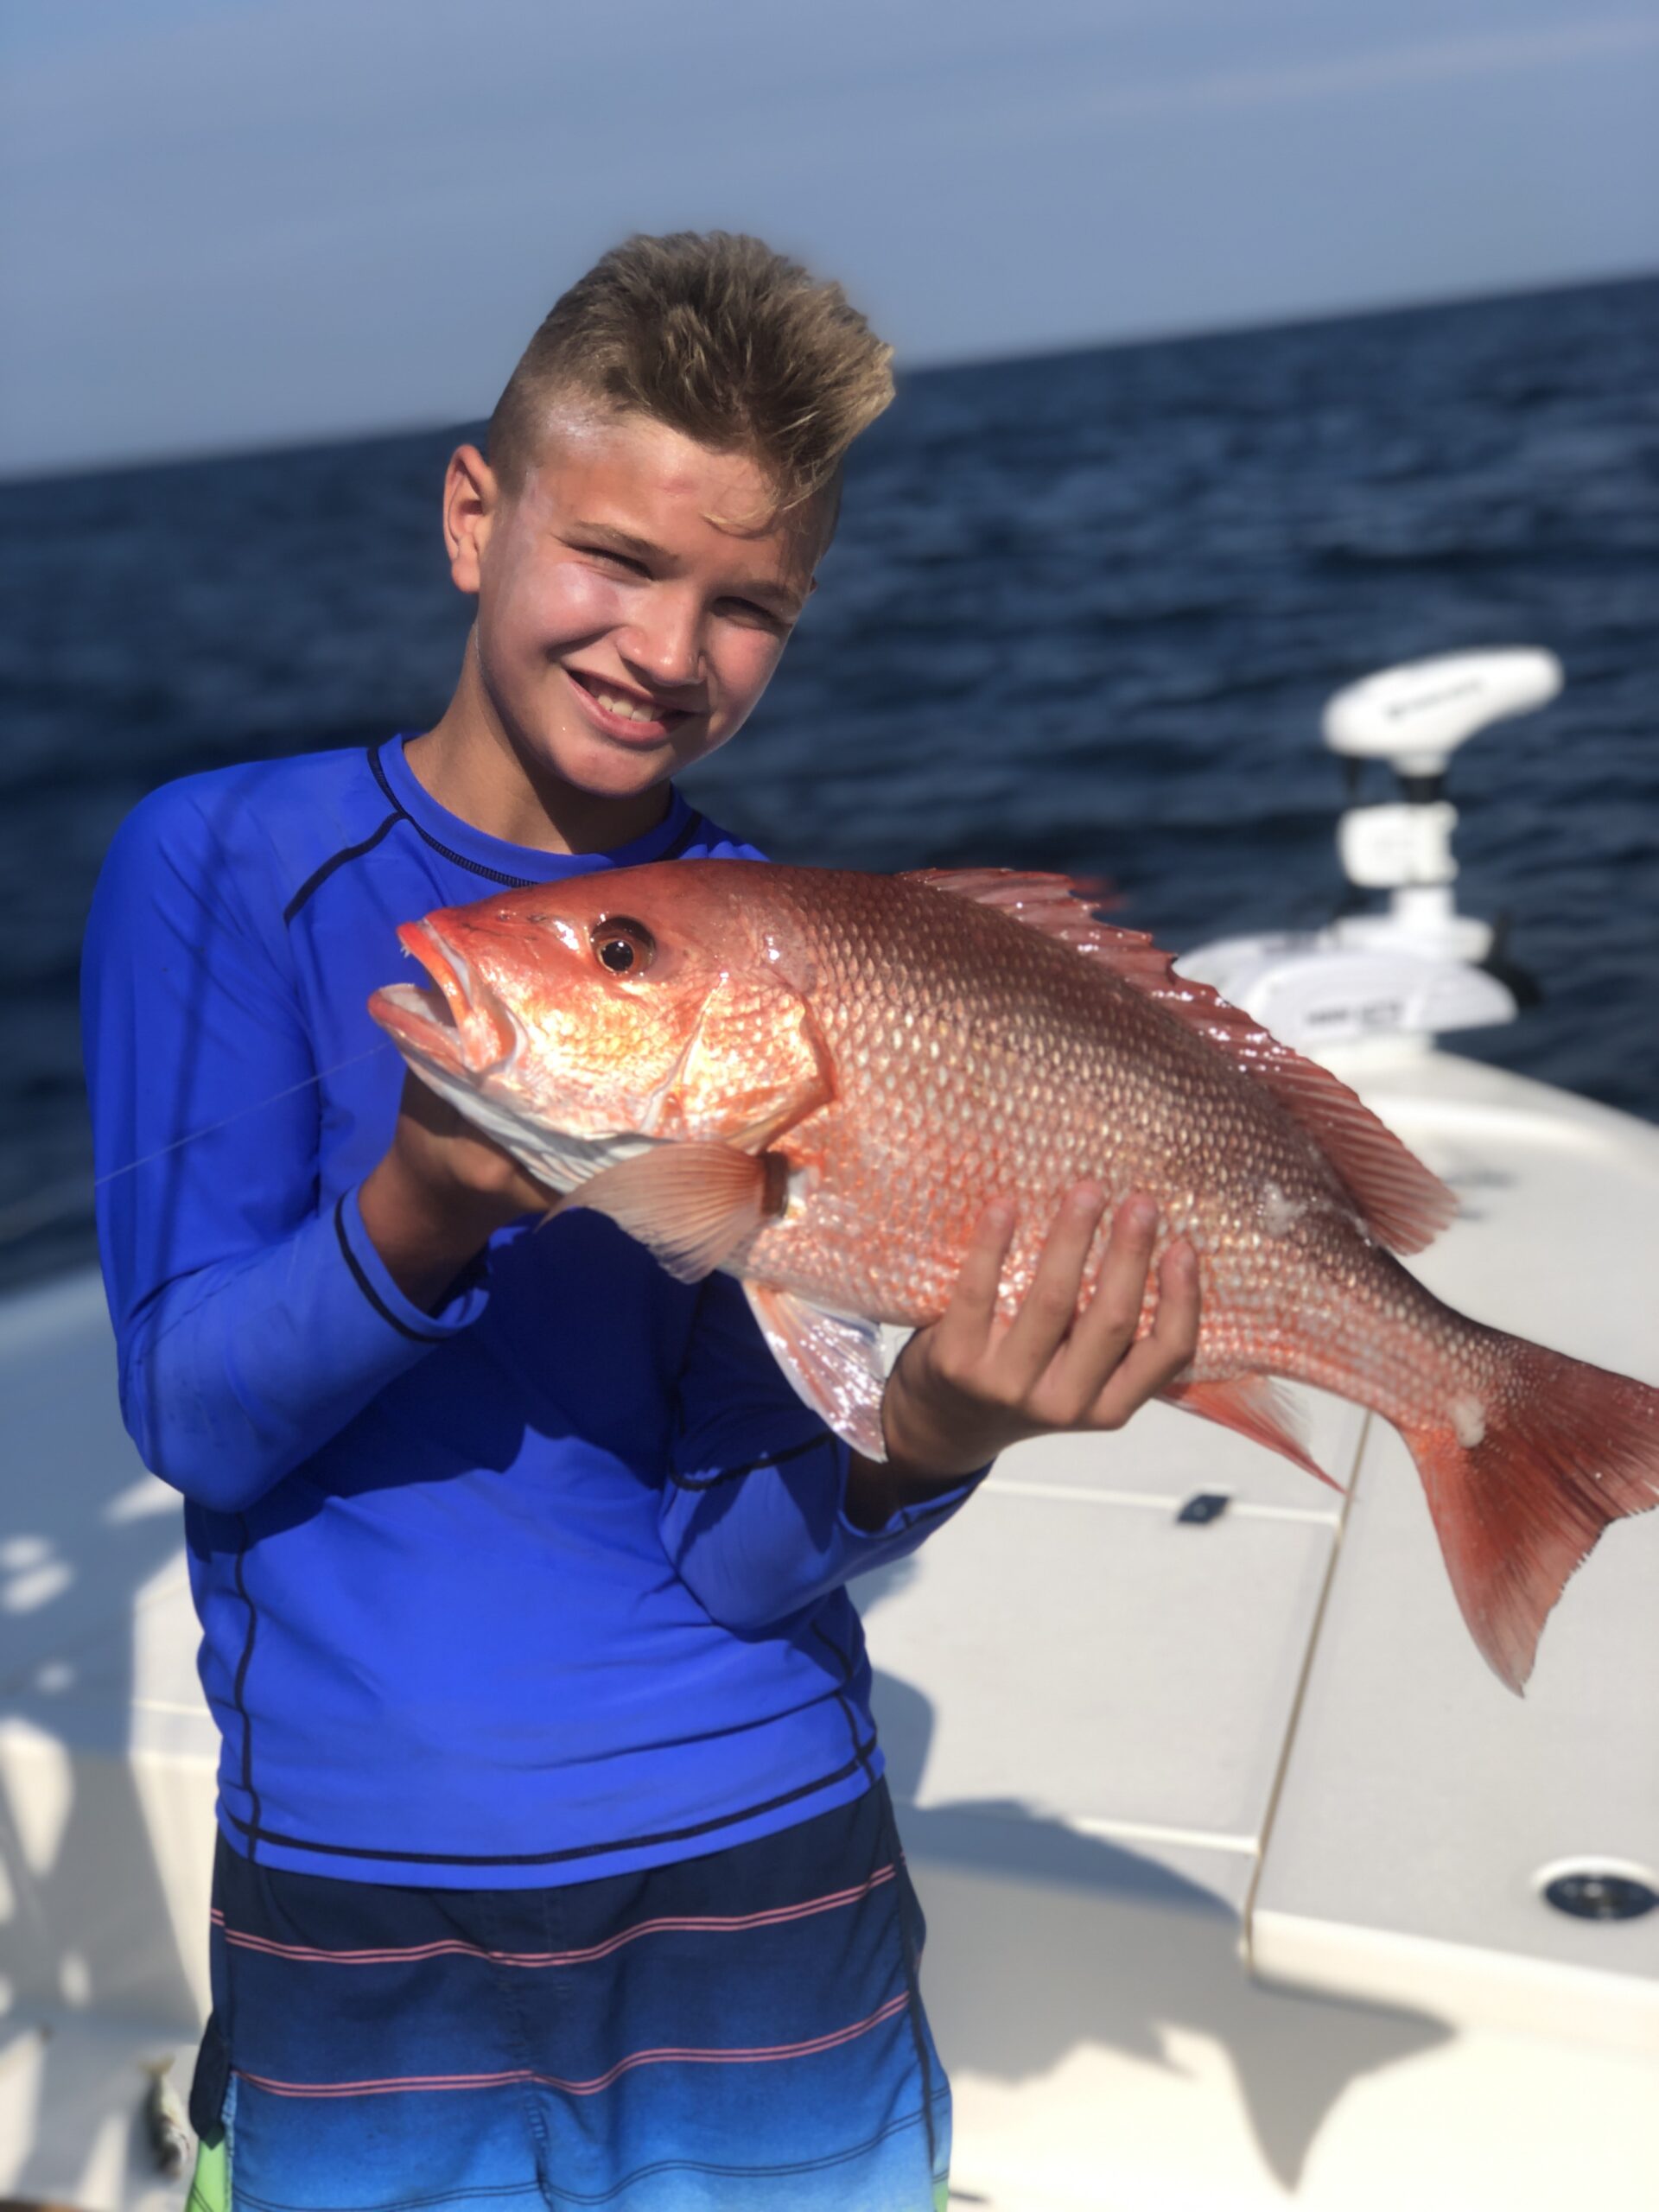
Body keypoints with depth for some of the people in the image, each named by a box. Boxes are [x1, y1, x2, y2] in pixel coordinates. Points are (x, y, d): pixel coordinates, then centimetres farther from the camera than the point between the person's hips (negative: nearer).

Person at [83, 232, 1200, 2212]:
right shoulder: (229, 866, -7)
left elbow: (735, 1548, -7)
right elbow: (194, 1420, -12)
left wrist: (922, 1449, -27)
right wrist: (424, 1213, -30)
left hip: (756, 1871, 1)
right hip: (353, 1910, -1)